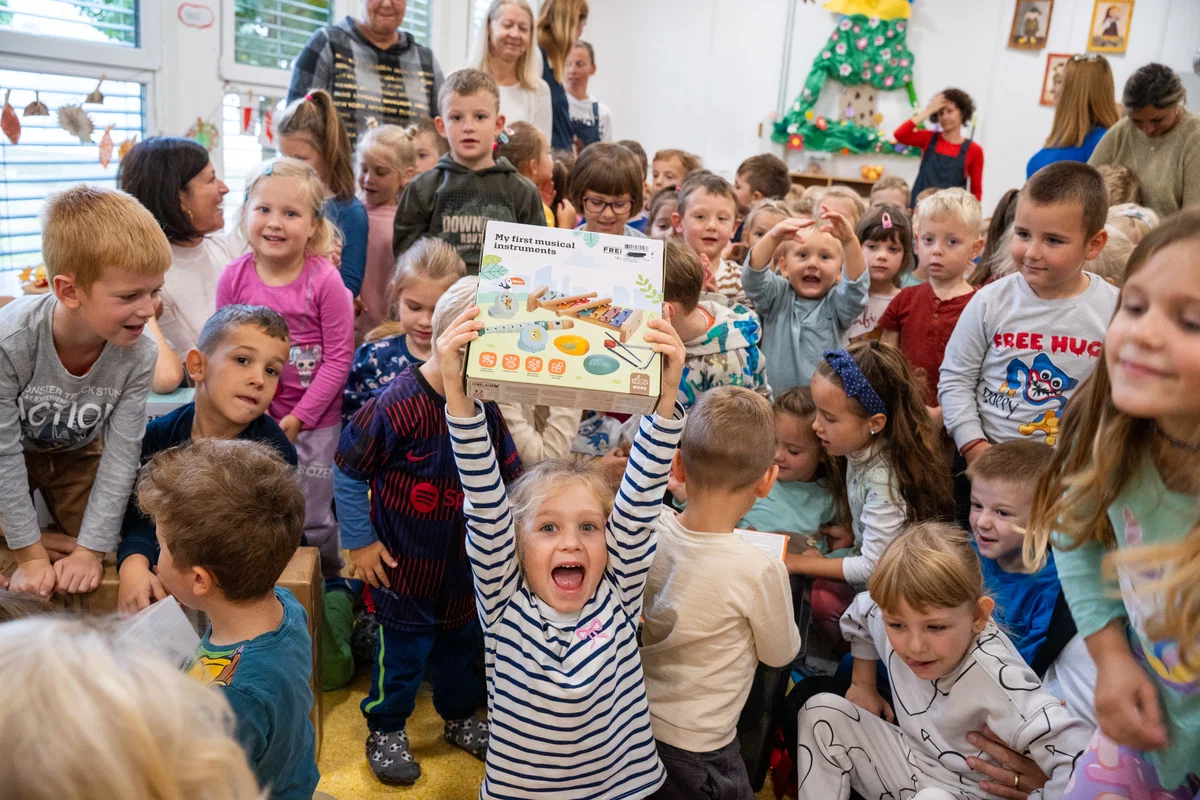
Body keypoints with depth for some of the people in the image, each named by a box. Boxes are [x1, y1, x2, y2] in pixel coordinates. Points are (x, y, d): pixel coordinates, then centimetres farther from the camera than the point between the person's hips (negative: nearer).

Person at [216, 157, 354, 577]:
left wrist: (297, 419, -14)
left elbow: (338, 357, -12)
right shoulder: (234, 278, -4)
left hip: (314, 420, -3)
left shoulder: (324, 281, -14)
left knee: (311, 522, 7)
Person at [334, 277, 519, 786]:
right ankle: (386, 729, 36)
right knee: (402, 649, 11)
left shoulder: (485, 408, -7)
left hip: (466, 567, 6)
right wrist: (360, 541, -11)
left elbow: (509, 479, 4)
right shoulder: (396, 405, -26)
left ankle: (460, 718, 47)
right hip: (406, 568, -5)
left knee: (460, 644, 23)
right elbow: (347, 471, -15)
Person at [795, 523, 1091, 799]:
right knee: (823, 712, -6)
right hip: (912, 763, 7)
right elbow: (858, 614, 11)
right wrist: (863, 686, 14)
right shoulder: (894, 618, -15)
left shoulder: (996, 678, -35)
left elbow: (1082, 763, -40)